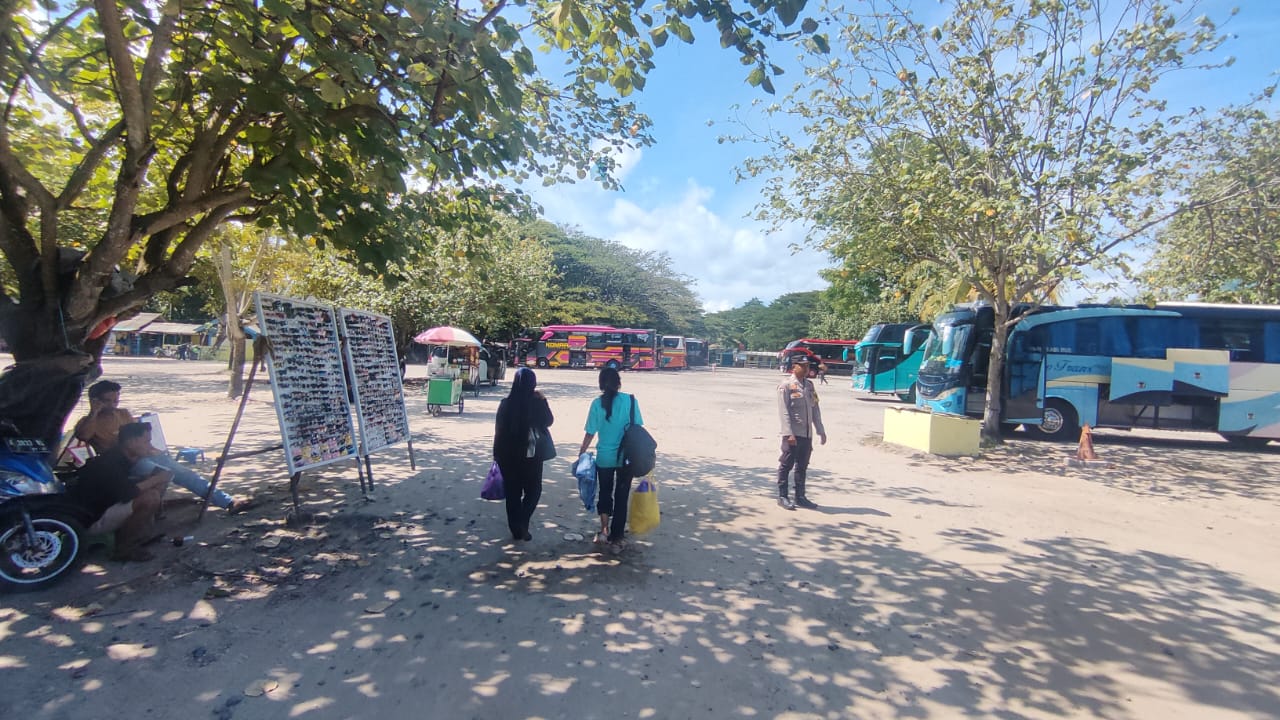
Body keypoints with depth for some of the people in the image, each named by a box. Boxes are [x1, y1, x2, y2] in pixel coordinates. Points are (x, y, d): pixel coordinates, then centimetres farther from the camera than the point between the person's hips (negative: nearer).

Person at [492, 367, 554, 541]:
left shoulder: (506, 403, -8)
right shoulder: (537, 402, -13)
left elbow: (498, 431, -2)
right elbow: (549, 422, 4)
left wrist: (498, 455, 8)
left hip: (509, 456, 2)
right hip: (531, 455, -2)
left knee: (513, 493, 14)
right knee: (533, 490, 16)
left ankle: (516, 529, 21)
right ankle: (522, 524, 1)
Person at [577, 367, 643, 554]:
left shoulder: (597, 403, -8)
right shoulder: (630, 400, -8)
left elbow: (590, 434, -5)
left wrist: (581, 454, 8)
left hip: (604, 457, 0)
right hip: (626, 457, 0)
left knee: (605, 493, 22)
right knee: (621, 497, 10)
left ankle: (604, 529, 15)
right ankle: (616, 539, 16)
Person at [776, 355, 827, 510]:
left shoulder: (809, 385, 14)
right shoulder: (786, 385, -6)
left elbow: (815, 409, 17)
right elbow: (783, 411, -12)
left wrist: (820, 431, 14)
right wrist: (789, 433, -19)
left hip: (807, 434, 7)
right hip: (792, 434, -6)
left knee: (802, 467, 12)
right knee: (786, 465, 1)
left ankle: (800, 497, 21)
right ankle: (782, 496, 10)